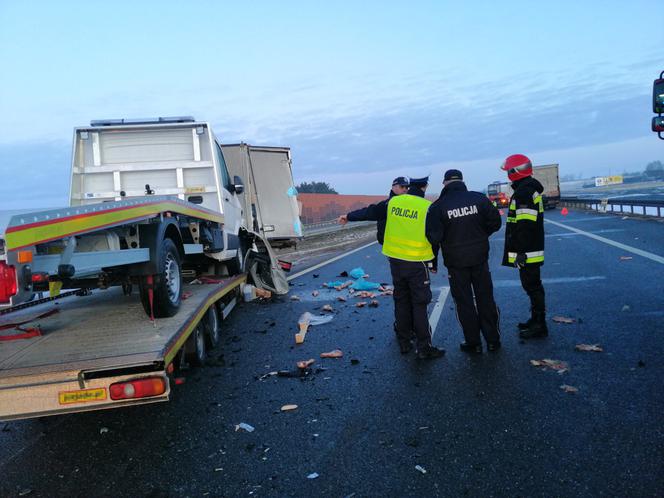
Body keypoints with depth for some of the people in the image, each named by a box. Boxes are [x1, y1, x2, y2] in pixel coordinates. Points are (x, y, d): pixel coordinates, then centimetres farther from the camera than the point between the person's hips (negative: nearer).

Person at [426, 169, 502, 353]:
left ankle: (473, 343, 15)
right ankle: (493, 340, 21)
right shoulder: (479, 198, -5)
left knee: (464, 302, 9)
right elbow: (495, 222, 0)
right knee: (486, 299, 13)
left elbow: (434, 236, -15)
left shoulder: (438, 207, -11)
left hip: (455, 261, -2)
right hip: (480, 257, 2)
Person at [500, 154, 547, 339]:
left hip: (527, 252, -11)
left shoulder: (523, 193, -19)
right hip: (532, 249, 11)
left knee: (532, 286, -4)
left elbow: (524, 226, -24)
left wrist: (521, 252, -23)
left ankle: (539, 325, 3)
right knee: (533, 285, 17)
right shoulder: (532, 189, 16)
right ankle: (536, 320, 28)